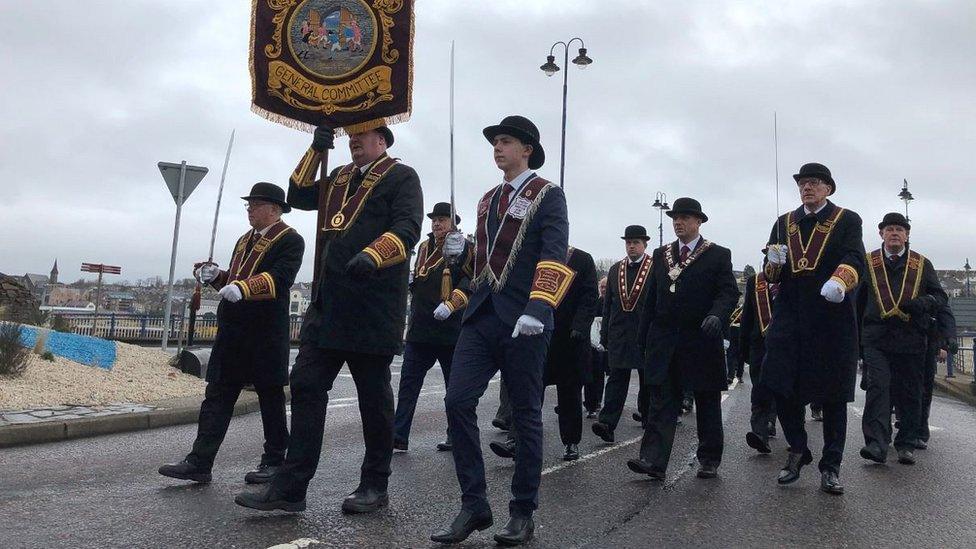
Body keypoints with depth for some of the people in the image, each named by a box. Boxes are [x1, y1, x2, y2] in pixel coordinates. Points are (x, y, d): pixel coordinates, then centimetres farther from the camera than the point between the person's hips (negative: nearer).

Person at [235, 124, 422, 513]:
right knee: (306, 386, 1)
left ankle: (375, 487, 16)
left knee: (373, 395, 3)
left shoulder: (401, 177, 1)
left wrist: (371, 256, -30)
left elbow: (408, 228, -12)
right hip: (328, 303, 7)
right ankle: (289, 488, 5)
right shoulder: (339, 177, 23)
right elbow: (298, 196, 23)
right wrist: (316, 150, 13)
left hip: (373, 307, -7)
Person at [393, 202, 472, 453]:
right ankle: (398, 437, 3)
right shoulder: (424, 247, 15)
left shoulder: (464, 249, -2)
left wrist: (451, 304, -24)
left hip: (451, 330, -5)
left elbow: (471, 282, -12)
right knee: (408, 384, 0)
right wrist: (408, 280, 5)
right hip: (420, 329, 5)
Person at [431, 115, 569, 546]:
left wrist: (537, 310, -25)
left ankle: (523, 513, 15)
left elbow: (554, 257, -13)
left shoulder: (547, 195, -1)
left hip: (523, 323, -6)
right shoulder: (488, 200, 19)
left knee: (526, 414, 3)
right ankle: (474, 506, 3)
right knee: (458, 401, -7)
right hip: (482, 318, 6)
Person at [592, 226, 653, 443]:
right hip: (619, 334, 3)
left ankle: (648, 417, 28)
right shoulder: (615, 269, 10)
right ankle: (607, 424, -11)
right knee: (617, 378, -4)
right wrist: (605, 335, 8)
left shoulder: (656, 268, -2)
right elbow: (608, 304, 12)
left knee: (647, 379, 11)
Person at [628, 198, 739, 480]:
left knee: (707, 404, 8)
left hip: (701, 340, -3)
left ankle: (709, 460, 20)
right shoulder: (661, 255, 14)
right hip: (664, 341, 3)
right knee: (661, 402, -4)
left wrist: (717, 315, -27)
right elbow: (651, 297, 14)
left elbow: (729, 292, -6)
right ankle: (653, 460, -8)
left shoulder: (718, 255, 2)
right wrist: (643, 336, 10)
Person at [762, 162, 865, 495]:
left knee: (833, 395, 3)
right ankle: (798, 450, 21)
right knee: (782, 386, -2)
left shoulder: (848, 221, 5)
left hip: (833, 320, -3)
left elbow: (854, 260, -12)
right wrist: (774, 263, -11)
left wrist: (840, 281, -34)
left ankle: (831, 467, 16)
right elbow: (771, 276, 13)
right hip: (789, 318, 3)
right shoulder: (784, 224, 15)